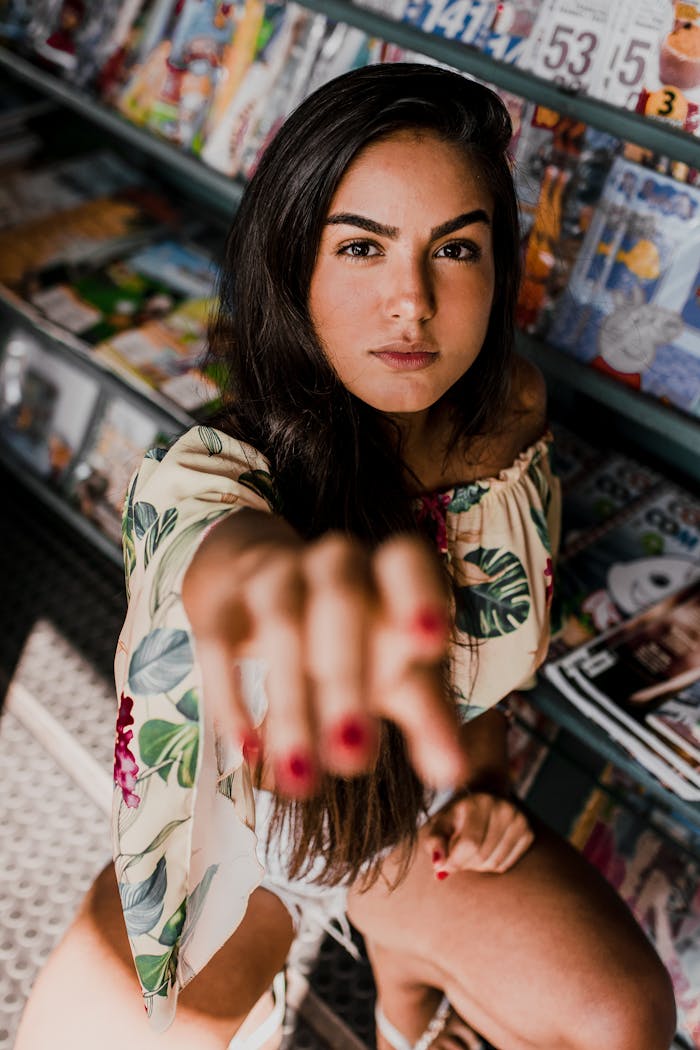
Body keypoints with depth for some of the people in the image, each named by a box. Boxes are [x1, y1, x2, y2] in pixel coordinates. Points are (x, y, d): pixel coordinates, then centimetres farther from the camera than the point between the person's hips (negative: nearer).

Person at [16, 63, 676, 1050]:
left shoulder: (513, 410, -14)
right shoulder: (205, 470, -29)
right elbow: (215, 534, -55)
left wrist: (481, 776, -7)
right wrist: (269, 566, -79)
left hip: (422, 812, 2)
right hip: (243, 821, -2)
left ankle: (403, 965, 17)